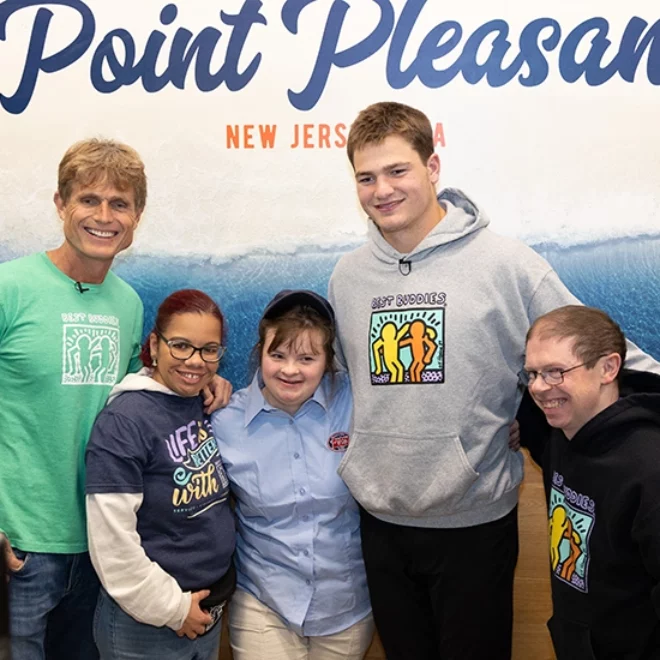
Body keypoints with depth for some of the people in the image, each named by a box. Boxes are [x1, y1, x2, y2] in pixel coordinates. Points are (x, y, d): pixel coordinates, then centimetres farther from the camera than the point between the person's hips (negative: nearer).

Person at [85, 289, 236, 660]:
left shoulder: (211, 407, 1)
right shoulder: (123, 423, -19)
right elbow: (112, 542, -21)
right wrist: (171, 608, -14)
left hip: (209, 612, 6)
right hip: (145, 627, -6)